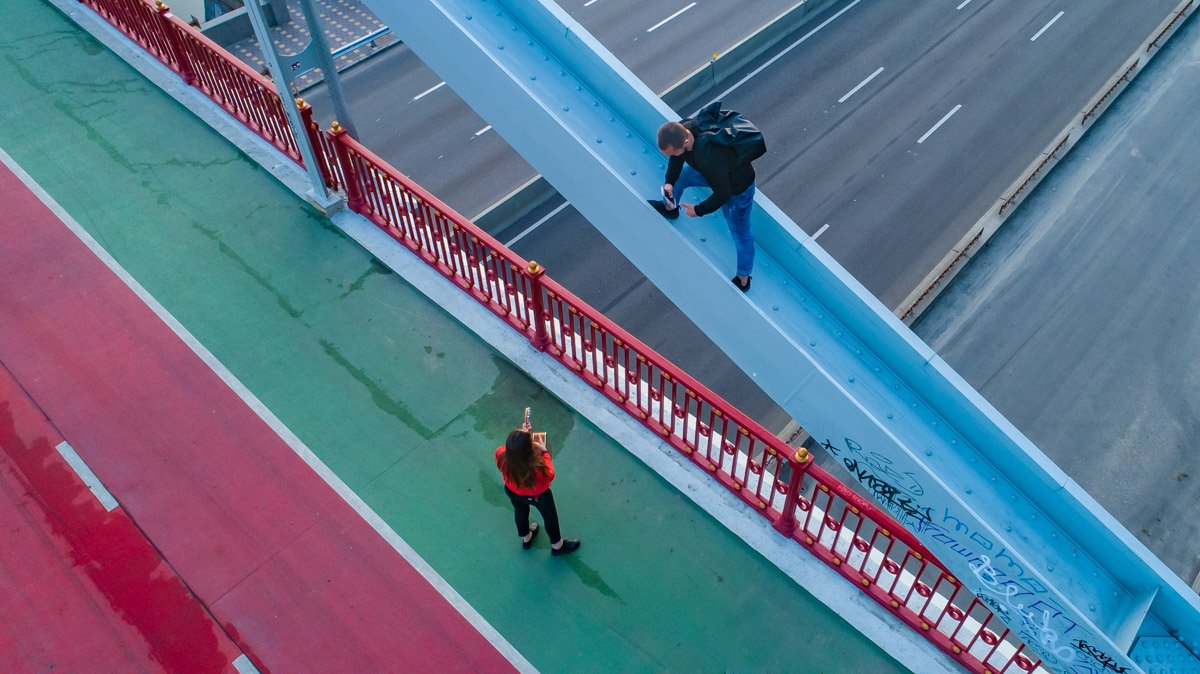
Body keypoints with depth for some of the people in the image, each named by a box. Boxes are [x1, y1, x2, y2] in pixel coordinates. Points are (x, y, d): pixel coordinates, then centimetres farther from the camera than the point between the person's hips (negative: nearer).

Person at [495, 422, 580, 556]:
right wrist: (544, 451, -21)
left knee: (520, 512, 36)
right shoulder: (536, 467, -47)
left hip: (512, 492, 4)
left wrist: (523, 436, -14)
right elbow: (549, 476, -22)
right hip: (537, 496, -4)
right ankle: (557, 546, 54)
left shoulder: (501, 455, -36)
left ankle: (526, 538, 65)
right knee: (550, 517, 27)